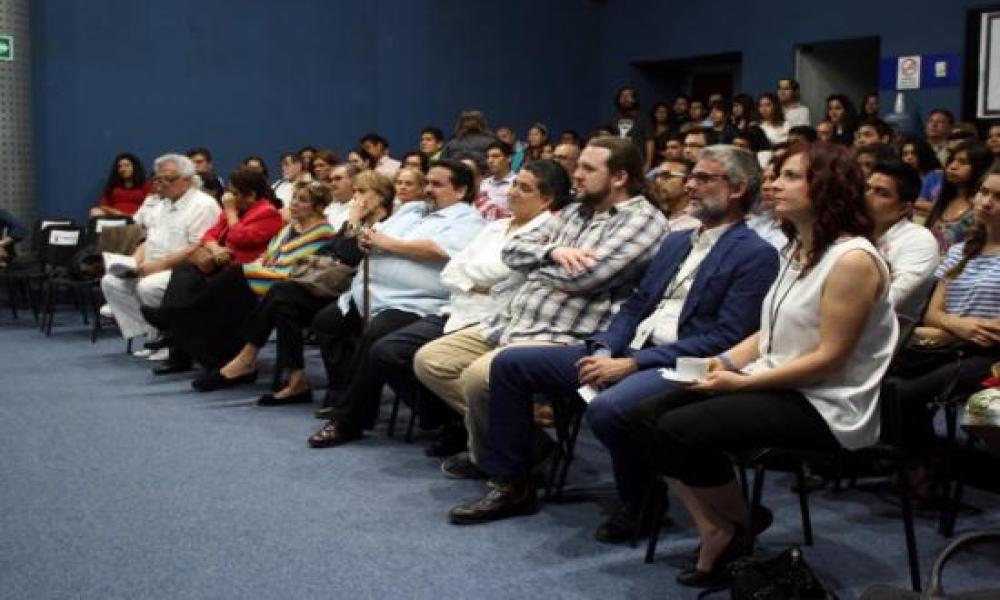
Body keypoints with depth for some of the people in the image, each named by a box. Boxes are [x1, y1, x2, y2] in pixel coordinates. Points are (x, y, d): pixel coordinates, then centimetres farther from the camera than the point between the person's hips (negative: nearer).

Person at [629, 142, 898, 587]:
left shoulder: (853, 259, -17)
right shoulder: (796, 250, 13)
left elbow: (829, 357, -19)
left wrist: (743, 382, -18)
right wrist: (723, 362, -2)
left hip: (824, 406, -9)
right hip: (775, 386, 9)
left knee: (680, 430, -23)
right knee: (648, 416, -7)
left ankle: (738, 529, 3)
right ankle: (712, 531, -6)